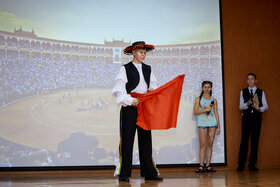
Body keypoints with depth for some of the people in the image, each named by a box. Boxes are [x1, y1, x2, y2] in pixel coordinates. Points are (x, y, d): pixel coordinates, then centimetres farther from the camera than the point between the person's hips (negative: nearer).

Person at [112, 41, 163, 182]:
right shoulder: (125, 69, 0)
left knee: (146, 139, 5)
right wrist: (130, 100, -18)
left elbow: (154, 84, 19)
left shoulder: (148, 69, 16)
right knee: (127, 139, -4)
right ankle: (124, 173, 0)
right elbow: (118, 90, -7)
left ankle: (149, 173, 9)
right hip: (129, 107, -5)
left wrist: (152, 89, -4)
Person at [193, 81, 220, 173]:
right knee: (202, 145, -6)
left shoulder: (214, 100, 13)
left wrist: (218, 126, 8)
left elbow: (216, 113, 12)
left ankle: (208, 165, 4)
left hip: (212, 123, 2)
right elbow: (195, 112, -1)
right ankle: (201, 166, -6)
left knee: (210, 144, 1)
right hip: (202, 123, -2)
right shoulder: (198, 99, 7)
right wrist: (205, 110, -12)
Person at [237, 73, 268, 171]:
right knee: (244, 140, -5)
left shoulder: (261, 92, 9)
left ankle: (252, 164, 6)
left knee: (255, 141, 0)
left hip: (257, 118, 1)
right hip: (246, 117, 0)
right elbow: (240, 106, 6)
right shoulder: (243, 92, 10)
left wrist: (259, 108, -15)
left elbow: (266, 106, 5)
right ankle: (241, 164, -1)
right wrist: (247, 104, -15)